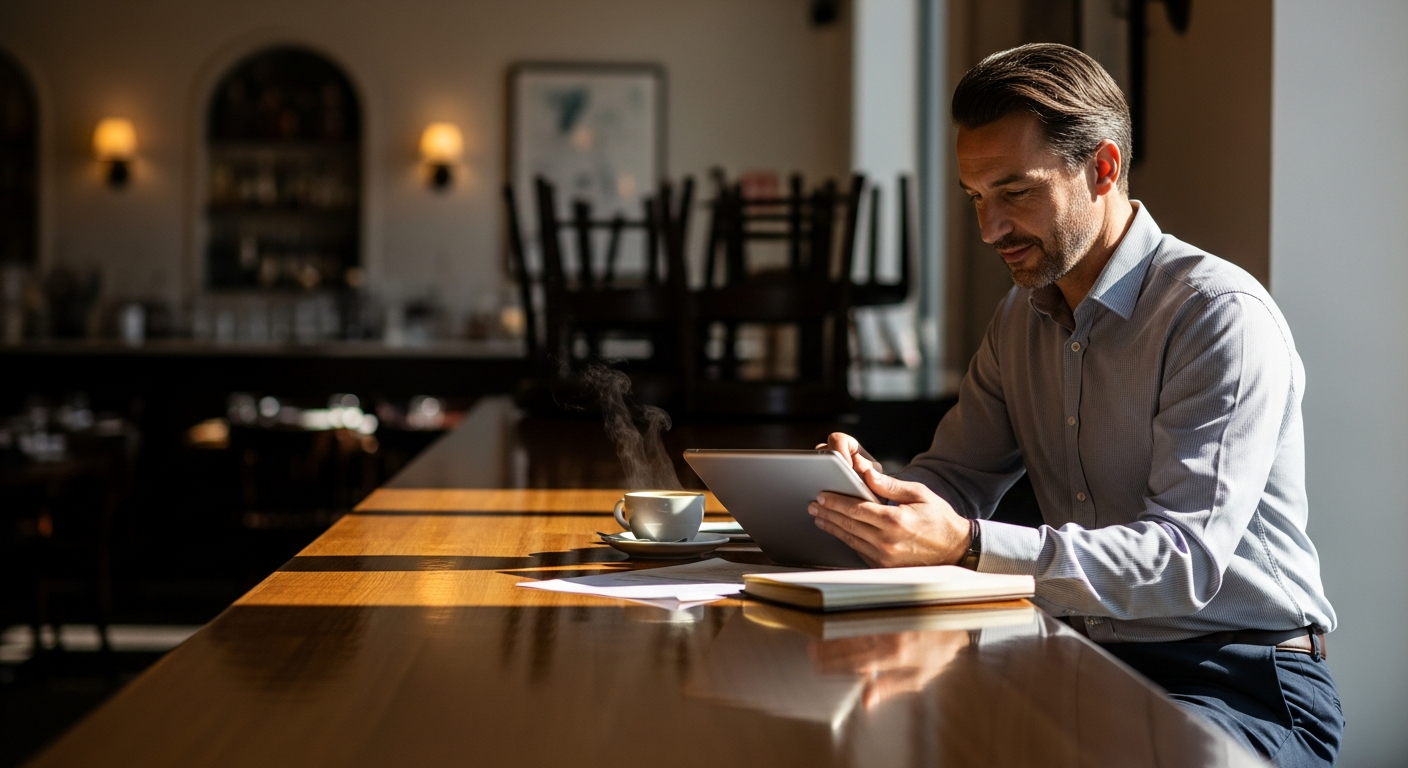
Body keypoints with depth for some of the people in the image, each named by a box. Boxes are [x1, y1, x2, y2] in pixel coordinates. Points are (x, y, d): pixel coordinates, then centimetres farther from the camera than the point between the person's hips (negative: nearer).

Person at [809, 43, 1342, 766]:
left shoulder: (1224, 317, -15)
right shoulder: (1021, 317, 12)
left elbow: (1187, 557, -24)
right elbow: (957, 478, 15)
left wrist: (968, 545, -35)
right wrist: (878, 487, -10)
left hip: (1243, 683, -7)